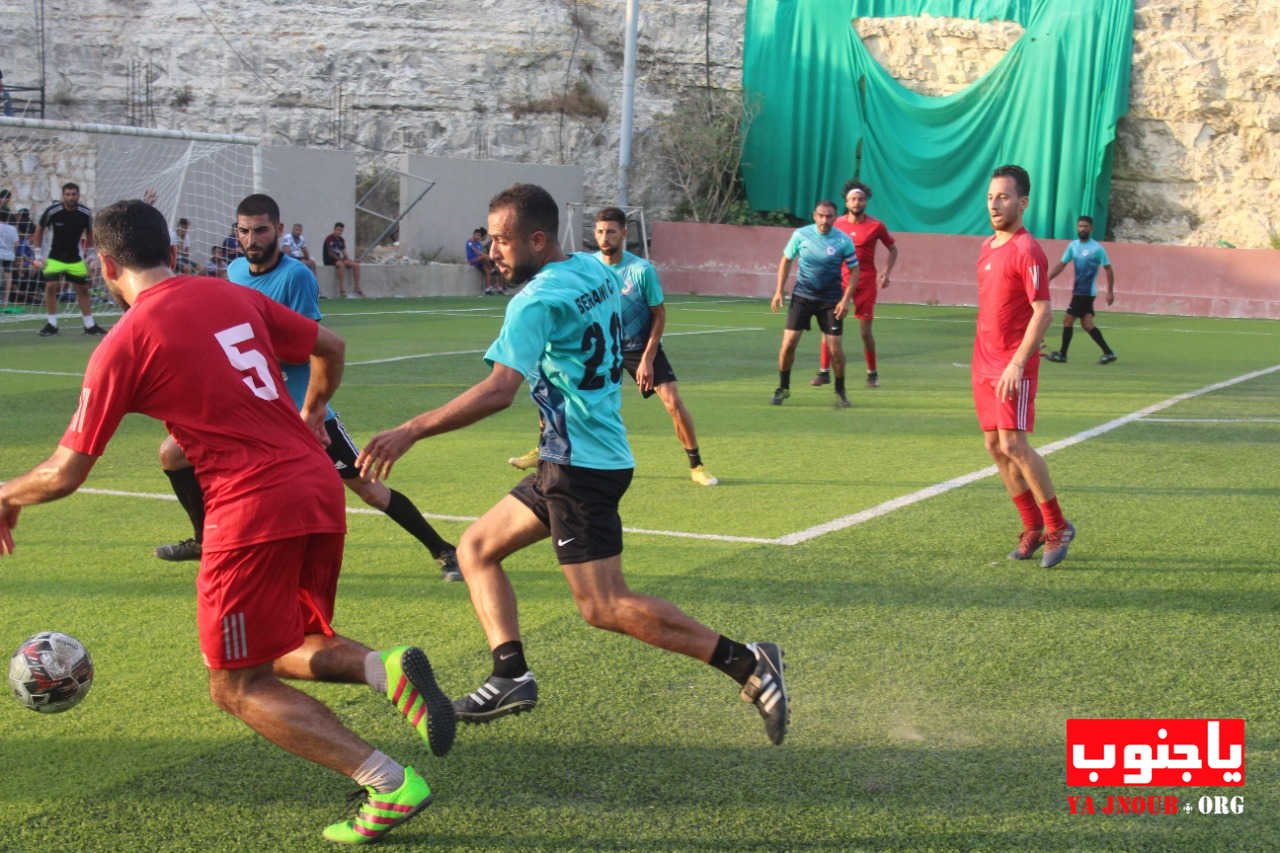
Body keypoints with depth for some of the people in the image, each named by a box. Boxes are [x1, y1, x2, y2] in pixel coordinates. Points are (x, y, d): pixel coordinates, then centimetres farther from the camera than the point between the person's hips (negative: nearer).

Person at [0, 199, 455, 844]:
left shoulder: (124, 343, -4)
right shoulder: (234, 296, 13)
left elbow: (66, 473, -2)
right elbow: (329, 348, 24)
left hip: (253, 510, -7)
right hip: (320, 490, 7)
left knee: (238, 687, 7)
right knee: (290, 651, 25)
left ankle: (390, 787, -6)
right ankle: (387, 668, -7)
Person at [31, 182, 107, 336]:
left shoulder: (86, 213, -9)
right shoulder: (52, 211, -16)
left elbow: (89, 234, 8)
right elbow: (39, 230, -2)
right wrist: (38, 255, -4)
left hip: (75, 258, 3)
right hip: (55, 258, -2)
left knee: (83, 289, 4)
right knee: (51, 286, -18)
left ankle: (90, 325, 16)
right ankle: (52, 324, -5)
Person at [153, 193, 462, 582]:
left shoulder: (295, 276, -16)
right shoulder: (235, 271, 4)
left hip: (298, 405, -6)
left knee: (367, 488, -5)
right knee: (173, 453, 2)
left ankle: (444, 551, 7)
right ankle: (206, 541, 23)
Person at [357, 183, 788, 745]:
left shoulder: (538, 301, -19)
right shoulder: (596, 271, 7)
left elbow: (499, 390, -30)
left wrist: (411, 432, -31)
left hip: (581, 467, -10)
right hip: (578, 460, 10)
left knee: (605, 608, -9)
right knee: (475, 549, 12)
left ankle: (745, 663, -6)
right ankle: (511, 673, 2)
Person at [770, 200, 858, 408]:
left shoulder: (844, 241, -9)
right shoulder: (800, 235, -5)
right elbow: (786, 260, 8)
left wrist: (846, 299, -10)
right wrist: (779, 291, 2)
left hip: (831, 300, -1)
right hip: (802, 296, 1)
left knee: (834, 348, -6)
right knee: (788, 344, -7)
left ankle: (840, 392, 14)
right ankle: (783, 388, 13)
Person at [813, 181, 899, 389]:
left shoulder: (876, 226, -2)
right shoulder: (838, 224, 3)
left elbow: (893, 249, 10)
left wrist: (886, 272, -2)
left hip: (866, 282, -2)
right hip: (840, 280, 2)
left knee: (865, 332, 1)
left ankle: (872, 373, 18)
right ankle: (824, 372, 3)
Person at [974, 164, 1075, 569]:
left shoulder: (1027, 250, -12)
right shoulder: (988, 247, 14)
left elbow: (1043, 311, -18)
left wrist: (1017, 363, -23)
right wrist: (985, 359, 19)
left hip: (1014, 366, -8)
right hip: (984, 363, 8)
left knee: (1013, 443, -12)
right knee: (995, 446, 7)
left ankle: (1058, 527, 0)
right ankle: (1033, 528, 17)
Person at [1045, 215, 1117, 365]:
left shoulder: (1097, 248, -9)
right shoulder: (1073, 246, 9)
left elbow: (1108, 269, -6)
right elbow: (1061, 264, 12)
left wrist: (1110, 292, -9)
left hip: (1086, 292, -7)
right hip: (1078, 290, 7)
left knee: (1068, 320, -7)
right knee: (1086, 323, 7)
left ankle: (1062, 354, 3)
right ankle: (1108, 352, 12)